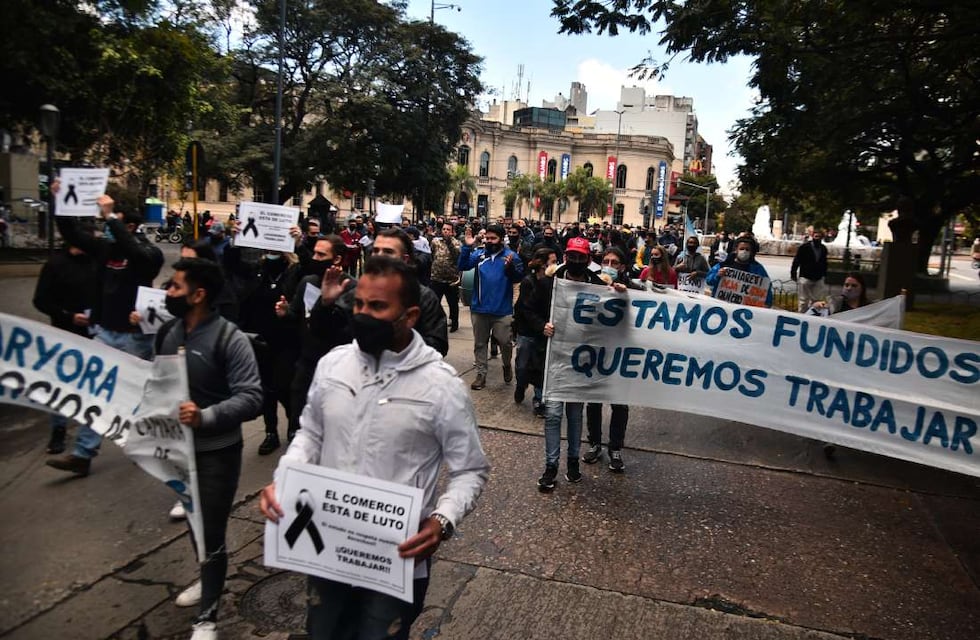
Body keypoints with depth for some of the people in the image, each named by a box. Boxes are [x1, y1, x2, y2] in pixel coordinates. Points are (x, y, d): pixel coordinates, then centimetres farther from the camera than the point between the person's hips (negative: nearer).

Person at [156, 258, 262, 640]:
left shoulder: (229, 339, -20)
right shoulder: (167, 332, 1)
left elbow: (251, 398, -24)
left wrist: (205, 416, -36)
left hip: (217, 451, -7)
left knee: (212, 532, 3)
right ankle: (208, 579, 49)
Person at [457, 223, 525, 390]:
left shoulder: (511, 255, -5)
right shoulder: (479, 254, 1)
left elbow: (519, 278, -13)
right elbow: (463, 266, -11)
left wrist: (511, 267, -33)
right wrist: (467, 247, -22)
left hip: (502, 310, -2)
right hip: (479, 308, 3)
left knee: (504, 342, 4)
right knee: (480, 343, 12)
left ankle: (506, 365, 33)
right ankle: (481, 374, 23)